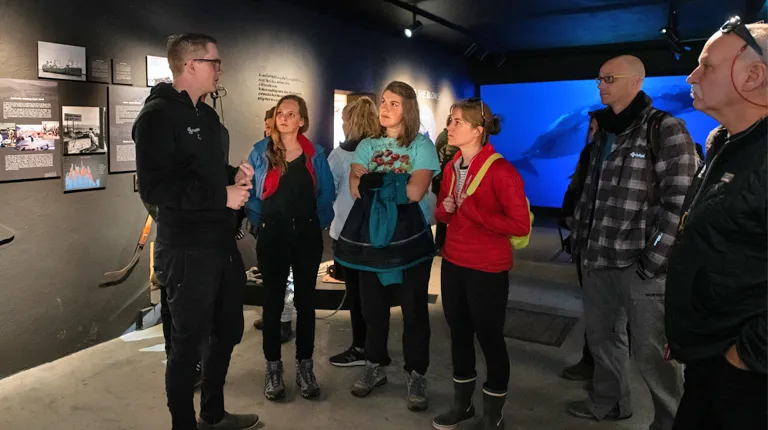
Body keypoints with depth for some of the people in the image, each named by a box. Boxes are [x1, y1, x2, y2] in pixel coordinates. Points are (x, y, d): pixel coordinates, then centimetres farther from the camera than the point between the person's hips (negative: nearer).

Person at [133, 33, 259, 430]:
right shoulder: (157, 115, -14)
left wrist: (233, 174, 4)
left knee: (227, 332, 20)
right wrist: (222, 196, -21)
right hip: (187, 250, -9)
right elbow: (154, 188, -25)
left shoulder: (206, 115, 15)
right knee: (188, 344, 5)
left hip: (222, 243, 10)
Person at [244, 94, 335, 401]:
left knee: (305, 300, 8)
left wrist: (318, 224, -1)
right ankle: (273, 368, 18)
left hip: (307, 236, 1)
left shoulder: (315, 155, 4)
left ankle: (305, 367, 19)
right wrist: (260, 222, -1)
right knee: (273, 300, 6)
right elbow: (249, 192, 4)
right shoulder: (260, 152, 2)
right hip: (272, 236, -1)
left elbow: (327, 195, 6)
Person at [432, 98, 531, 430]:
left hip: (487, 270, -7)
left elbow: (521, 225, -22)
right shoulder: (451, 168, 6)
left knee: (489, 337, 7)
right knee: (458, 332, 18)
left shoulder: (501, 171, -18)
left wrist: (470, 210, -20)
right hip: (453, 263, 7)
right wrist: (444, 209, -9)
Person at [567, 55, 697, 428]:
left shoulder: (666, 130, -8)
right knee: (600, 335, 17)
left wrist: (654, 263, -17)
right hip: (598, 260, 7)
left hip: (638, 263, -7)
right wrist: (580, 240, 13)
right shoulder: (604, 131, 14)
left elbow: (679, 203, -14)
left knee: (651, 352, 2)